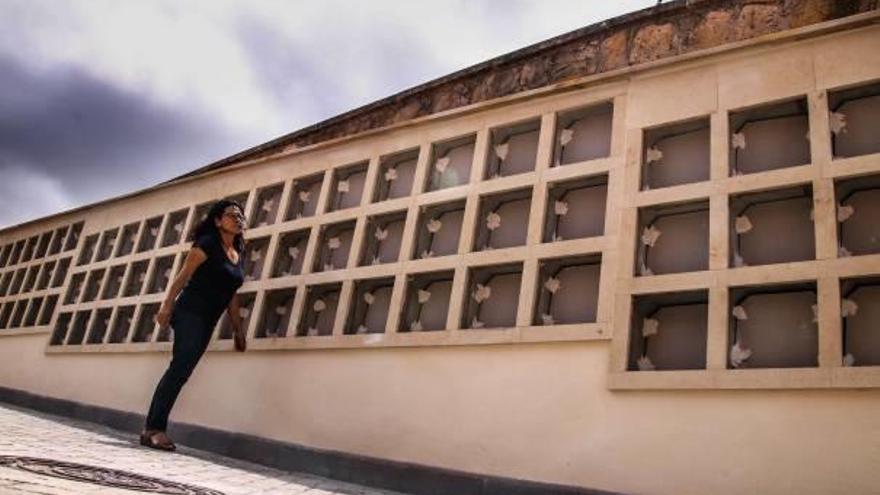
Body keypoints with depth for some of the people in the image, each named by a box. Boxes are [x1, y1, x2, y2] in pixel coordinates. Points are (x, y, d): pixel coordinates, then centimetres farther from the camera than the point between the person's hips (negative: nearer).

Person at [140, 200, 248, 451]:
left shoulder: (238, 254, 15)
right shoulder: (208, 243, -5)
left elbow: (231, 294, 17)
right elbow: (183, 276, -10)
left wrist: (238, 329, 15)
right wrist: (166, 306, -18)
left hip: (207, 321, 7)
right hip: (190, 314, -7)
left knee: (179, 371, 7)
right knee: (180, 369, -14)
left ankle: (152, 428, 11)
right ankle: (155, 428, -11)